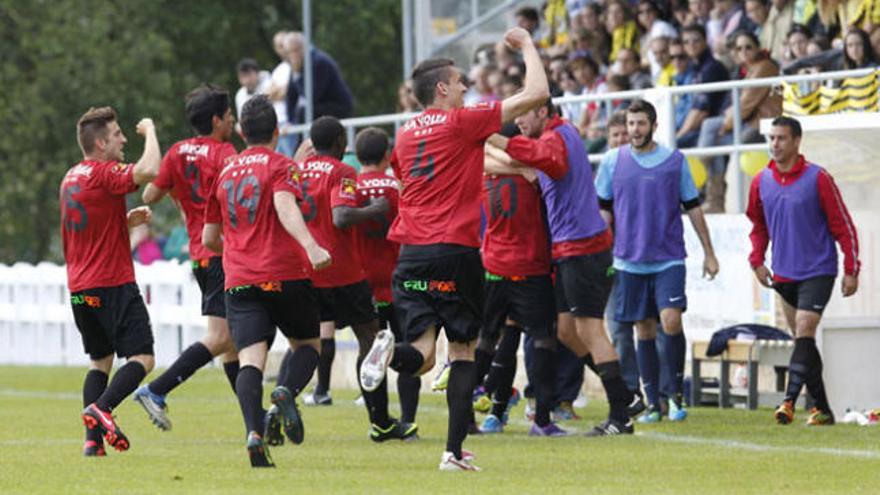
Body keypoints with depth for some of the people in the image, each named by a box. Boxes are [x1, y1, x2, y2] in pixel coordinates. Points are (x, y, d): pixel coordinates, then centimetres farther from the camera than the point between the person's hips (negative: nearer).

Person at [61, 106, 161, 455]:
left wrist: (128, 221, 13)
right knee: (142, 357, -6)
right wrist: (150, 132, -12)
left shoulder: (71, 178, 15)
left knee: (99, 360, 15)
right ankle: (101, 407, -24)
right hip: (113, 283, -9)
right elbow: (149, 171, -29)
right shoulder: (104, 174, -13)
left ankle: (93, 438, 4)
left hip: (79, 289, 9)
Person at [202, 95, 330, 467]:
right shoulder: (280, 166, 0)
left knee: (250, 359, -7)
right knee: (307, 343, 16)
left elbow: (209, 238, 21)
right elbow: (285, 208, -21)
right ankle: (286, 392, -15)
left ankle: (254, 432, -30)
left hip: (239, 282, 3)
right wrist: (310, 246, -35)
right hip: (285, 275, -3)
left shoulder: (225, 173, 16)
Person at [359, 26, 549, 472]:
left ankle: (391, 350, -33)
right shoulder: (462, 122, -5)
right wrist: (526, 45, 10)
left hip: (411, 254, 5)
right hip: (456, 250, -5)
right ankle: (455, 451, -1)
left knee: (421, 357, 2)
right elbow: (537, 93, -6)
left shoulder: (406, 134, 13)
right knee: (464, 352, 5)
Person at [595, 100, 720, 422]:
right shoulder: (612, 162, 5)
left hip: (669, 259, -1)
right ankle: (653, 403, 11)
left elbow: (693, 208, 9)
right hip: (630, 261, 1)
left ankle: (675, 394, -3)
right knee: (644, 330, 4)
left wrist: (708, 253, 9)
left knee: (671, 320, -17)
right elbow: (604, 210, 11)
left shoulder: (675, 161, 3)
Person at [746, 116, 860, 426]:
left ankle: (790, 400, -24)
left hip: (817, 271, -6)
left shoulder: (817, 178, -9)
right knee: (802, 341, 8)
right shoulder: (761, 182, 4)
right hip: (784, 274, 6)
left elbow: (842, 225, -5)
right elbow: (758, 225, 20)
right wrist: (757, 261, 7)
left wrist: (851, 270, -7)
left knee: (804, 335, -16)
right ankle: (822, 409, 14)